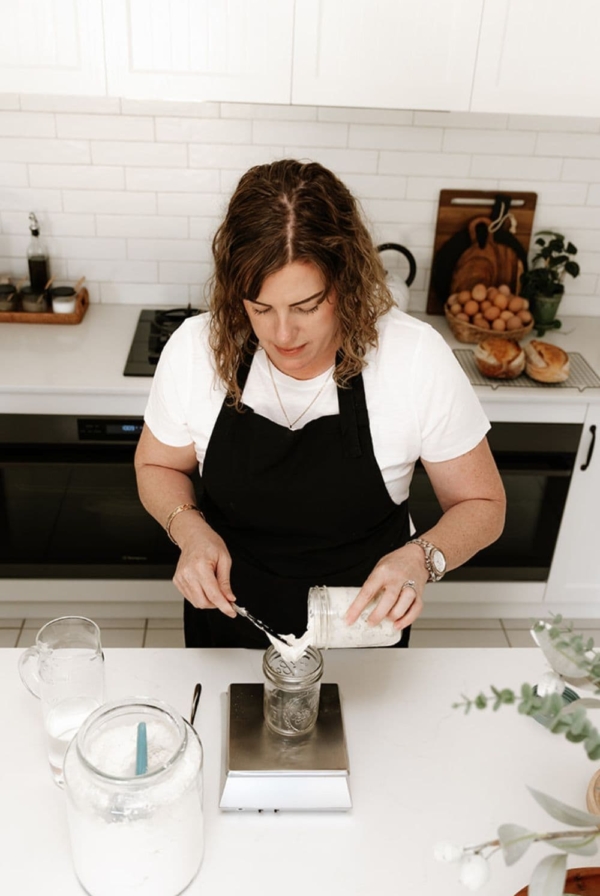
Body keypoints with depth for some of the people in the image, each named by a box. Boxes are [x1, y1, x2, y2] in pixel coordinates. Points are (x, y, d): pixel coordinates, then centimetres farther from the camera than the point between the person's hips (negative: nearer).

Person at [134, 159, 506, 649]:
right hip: (229, 612, 2)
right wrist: (190, 530, -21)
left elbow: (482, 505, -11)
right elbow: (157, 466, -1)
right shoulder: (196, 348, -20)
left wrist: (422, 558, -31)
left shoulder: (418, 359, -24)